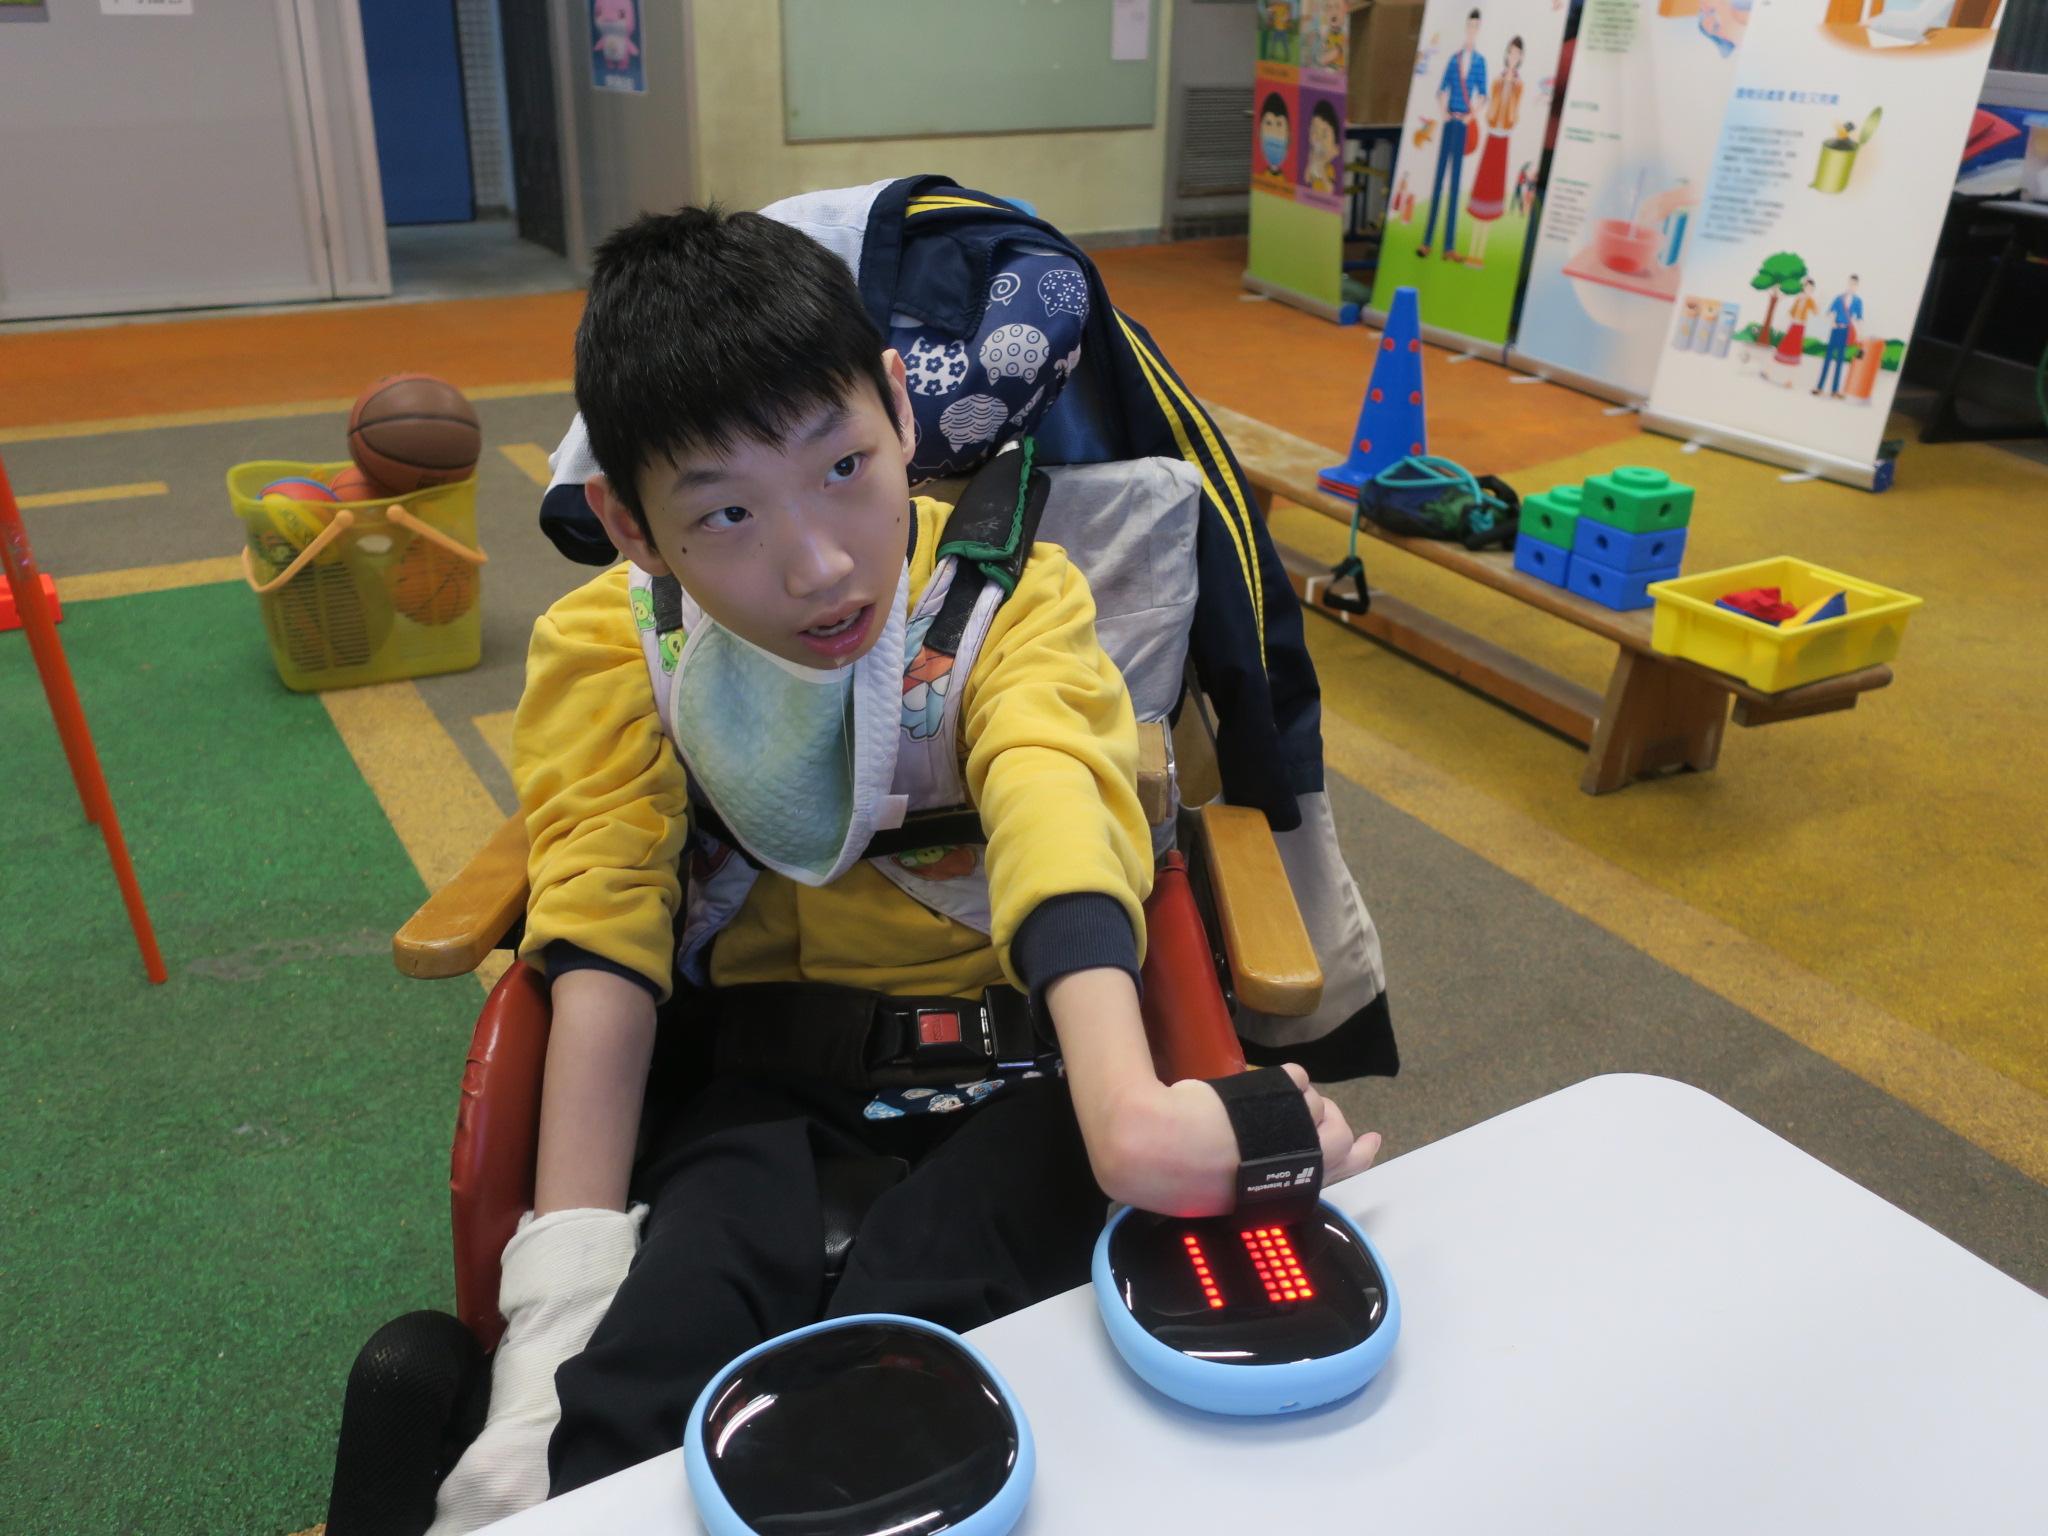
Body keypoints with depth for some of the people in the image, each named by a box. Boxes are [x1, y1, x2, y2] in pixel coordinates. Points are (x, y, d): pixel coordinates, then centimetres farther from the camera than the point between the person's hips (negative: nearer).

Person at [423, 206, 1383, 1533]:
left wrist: (1129, 1107, -50)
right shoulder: (611, 652, -6)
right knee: (687, 1306, -28)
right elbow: (604, 937, -12)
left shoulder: (1012, 593, -11)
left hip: (1000, 1028, 0)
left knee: (909, 1316, -28)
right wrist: (571, 1267, -23)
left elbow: (1055, 822, -30)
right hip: (745, 1038, 1)